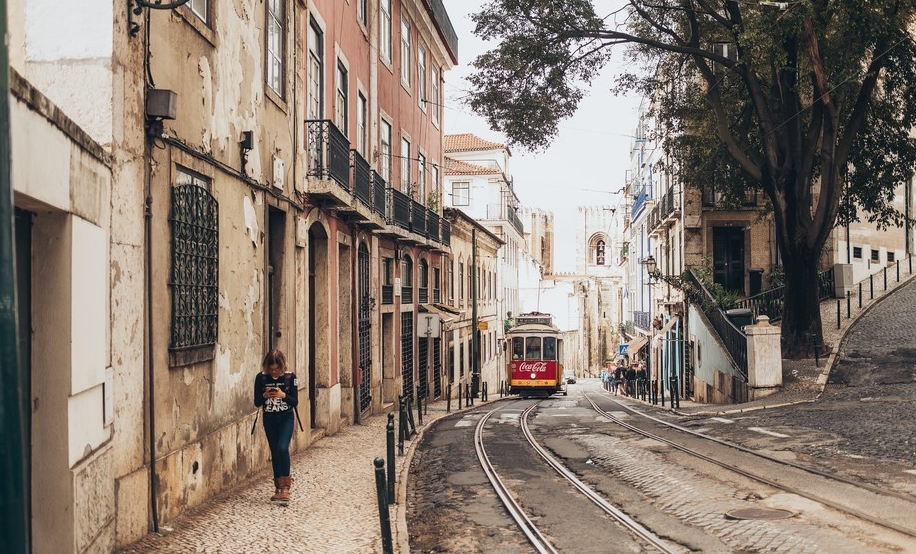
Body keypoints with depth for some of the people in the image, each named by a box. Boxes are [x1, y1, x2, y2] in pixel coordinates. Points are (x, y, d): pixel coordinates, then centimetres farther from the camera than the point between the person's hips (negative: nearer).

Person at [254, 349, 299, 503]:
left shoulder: (290, 376, -9)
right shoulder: (261, 378, -6)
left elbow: (295, 402, -7)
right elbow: (257, 402, -1)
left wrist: (283, 395, -25)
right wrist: (265, 395, -21)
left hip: (286, 418, -2)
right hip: (269, 419, 2)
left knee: (282, 448, -20)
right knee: (274, 452, 7)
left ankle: (285, 487, -14)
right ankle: (278, 487, 18)